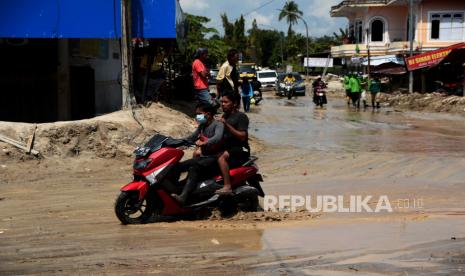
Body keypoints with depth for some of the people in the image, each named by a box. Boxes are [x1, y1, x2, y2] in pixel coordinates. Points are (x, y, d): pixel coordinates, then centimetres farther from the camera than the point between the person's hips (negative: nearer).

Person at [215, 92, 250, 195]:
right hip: (226, 148, 8)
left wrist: (227, 125, -23)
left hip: (240, 149, -8)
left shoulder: (241, 117, -7)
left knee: (222, 156, -37)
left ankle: (227, 186, -42)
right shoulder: (225, 116, 18)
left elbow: (242, 136, -19)